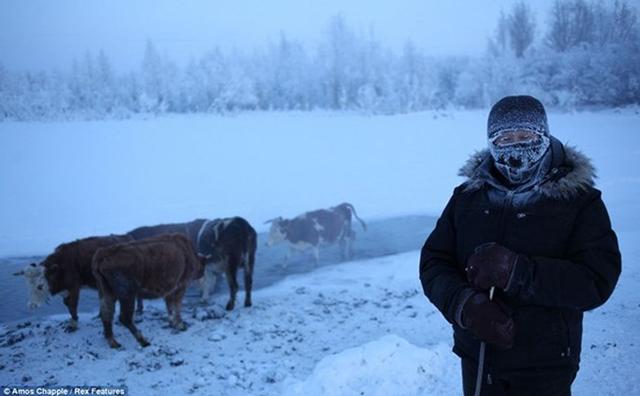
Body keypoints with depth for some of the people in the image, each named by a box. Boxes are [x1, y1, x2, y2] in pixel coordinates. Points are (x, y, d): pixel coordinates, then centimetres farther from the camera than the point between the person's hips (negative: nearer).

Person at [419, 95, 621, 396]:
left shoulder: (579, 200, -6)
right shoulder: (467, 196, 3)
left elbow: (597, 281, -16)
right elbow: (433, 262, -2)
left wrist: (516, 271, -27)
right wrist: (464, 302, -22)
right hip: (476, 361, 3)